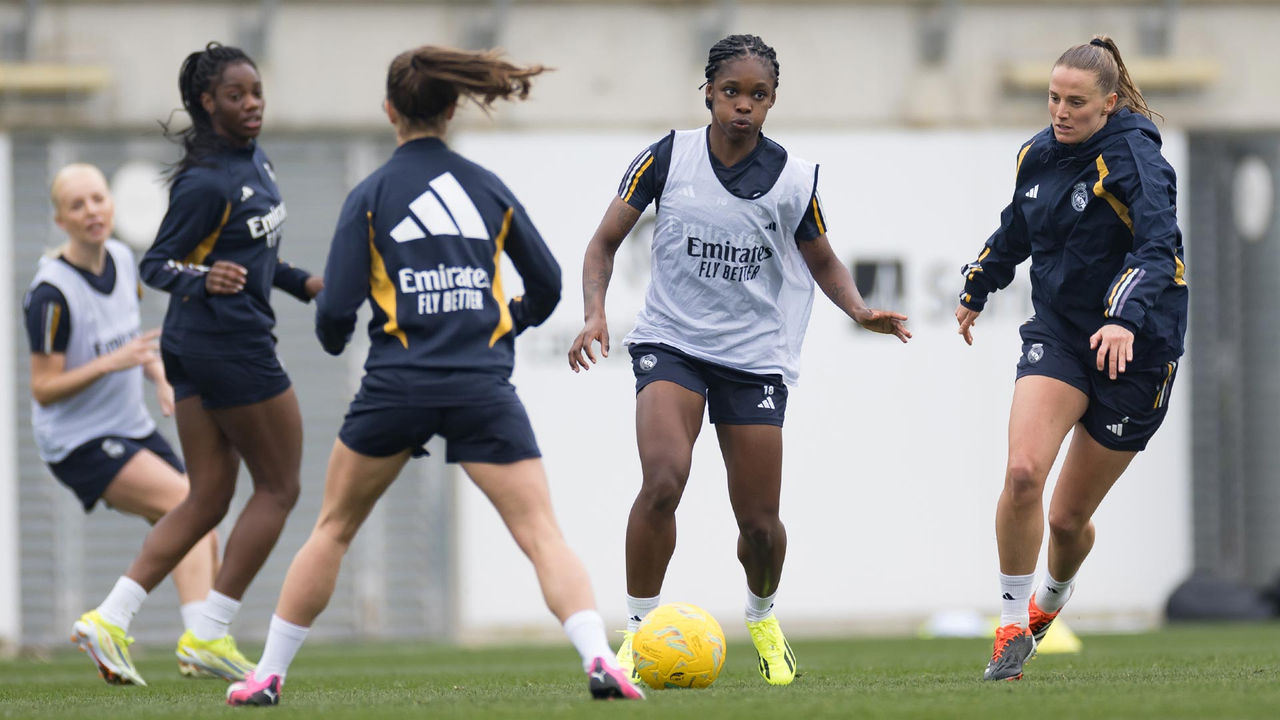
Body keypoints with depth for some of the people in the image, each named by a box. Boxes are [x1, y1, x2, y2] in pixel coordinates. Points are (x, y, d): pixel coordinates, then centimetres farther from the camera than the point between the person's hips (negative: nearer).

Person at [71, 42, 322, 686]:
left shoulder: (253, 160, 11)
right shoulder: (207, 181, -18)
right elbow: (156, 265, -16)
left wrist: (301, 283, 23)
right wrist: (203, 279, -34)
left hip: (194, 345, 9)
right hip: (232, 342, -9)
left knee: (207, 500, 9)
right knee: (278, 488, 1)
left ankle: (109, 619, 1)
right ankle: (209, 634, 2)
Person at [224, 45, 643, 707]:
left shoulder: (371, 196, 2)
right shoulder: (488, 189, 9)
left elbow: (336, 310, -3)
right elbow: (546, 287, 15)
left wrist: (333, 339, 20)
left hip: (398, 385, -1)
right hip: (484, 389, 1)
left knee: (333, 529, 16)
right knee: (542, 534, -4)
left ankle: (267, 675, 21)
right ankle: (598, 658, -26)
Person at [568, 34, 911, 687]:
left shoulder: (793, 181, -5)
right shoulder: (667, 159, -7)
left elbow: (823, 263, 10)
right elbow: (605, 242, 1)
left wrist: (861, 312, -9)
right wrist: (595, 314, -15)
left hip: (755, 357, 1)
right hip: (670, 343, -1)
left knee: (759, 522, 4)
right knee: (663, 481, -26)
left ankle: (761, 616, 38)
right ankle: (638, 631, -13)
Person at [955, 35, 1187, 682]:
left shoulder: (1134, 160, -16)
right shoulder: (1038, 155, 4)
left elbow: (1159, 249, -29)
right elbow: (1014, 232, 24)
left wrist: (1126, 319, -45)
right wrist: (976, 291, 35)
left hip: (1134, 347, -4)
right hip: (1057, 332, 4)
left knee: (1068, 516, 6)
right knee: (1023, 471, -21)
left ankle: (1053, 595, 42)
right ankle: (1013, 623, -6)